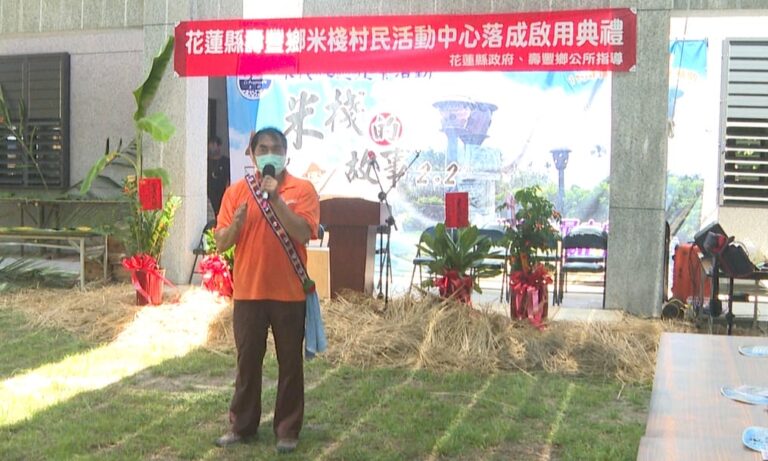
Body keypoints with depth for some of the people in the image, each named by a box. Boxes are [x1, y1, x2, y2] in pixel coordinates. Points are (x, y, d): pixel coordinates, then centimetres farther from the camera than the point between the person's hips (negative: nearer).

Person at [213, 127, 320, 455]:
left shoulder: (302, 189, -2)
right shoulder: (236, 191, 4)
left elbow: (303, 233, -16)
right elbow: (221, 244, 2)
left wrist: (277, 199, -20)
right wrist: (238, 221, -17)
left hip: (289, 292, -2)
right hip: (247, 292, 2)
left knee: (290, 364, 6)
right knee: (247, 361, 11)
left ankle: (287, 429, 17)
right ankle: (242, 425, 24)